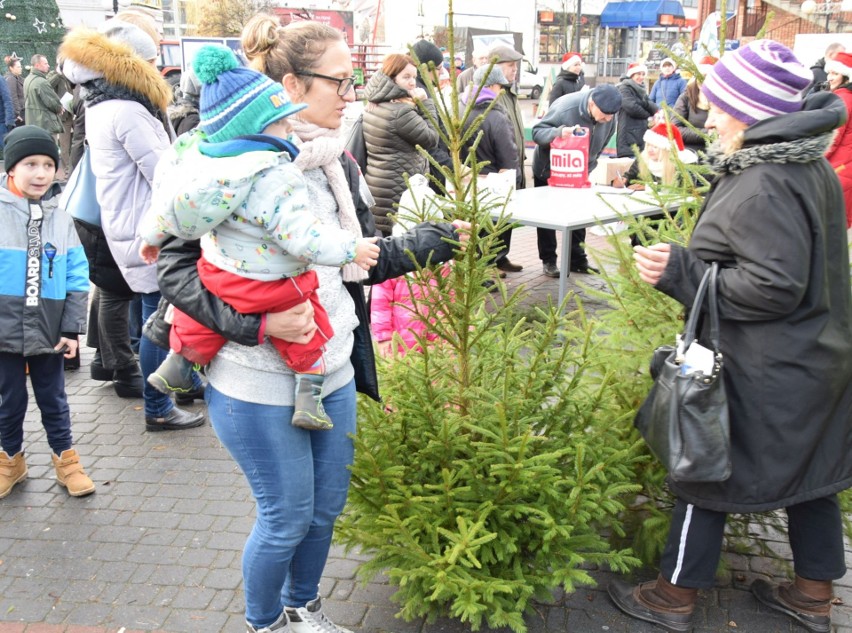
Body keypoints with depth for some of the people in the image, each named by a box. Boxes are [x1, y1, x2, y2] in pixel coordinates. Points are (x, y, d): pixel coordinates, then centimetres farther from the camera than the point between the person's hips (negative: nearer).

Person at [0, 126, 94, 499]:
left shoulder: (61, 219, 0)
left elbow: (77, 280, 1)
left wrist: (71, 330, -3)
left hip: (49, 332, 1)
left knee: (53, 400, 13)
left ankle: (65, 460, 28)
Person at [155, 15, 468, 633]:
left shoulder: (336, 162, 6)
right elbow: (177, 266, -18)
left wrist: (438, 238, 7)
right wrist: (257, 323, -28)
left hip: (333, 371, 7)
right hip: (260, 383, -7)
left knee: (327, 506, 20)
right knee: (287, 517, 9)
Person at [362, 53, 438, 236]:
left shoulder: (372, 106, 11)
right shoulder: (400, 111, -20)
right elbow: (431, 139, -11)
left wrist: (418, 105, 7)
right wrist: (425, 104, -7)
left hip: (377, 186, 10)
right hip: (396, 193, -10)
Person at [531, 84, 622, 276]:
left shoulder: (609, 117, -16)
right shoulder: (564, 108, -33)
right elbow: (537, 131, -28)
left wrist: (589, 166, 2)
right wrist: (559, 132, -47)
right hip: (549, 171, -5)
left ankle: (577, 259, 21)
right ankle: (549, 260, 14)